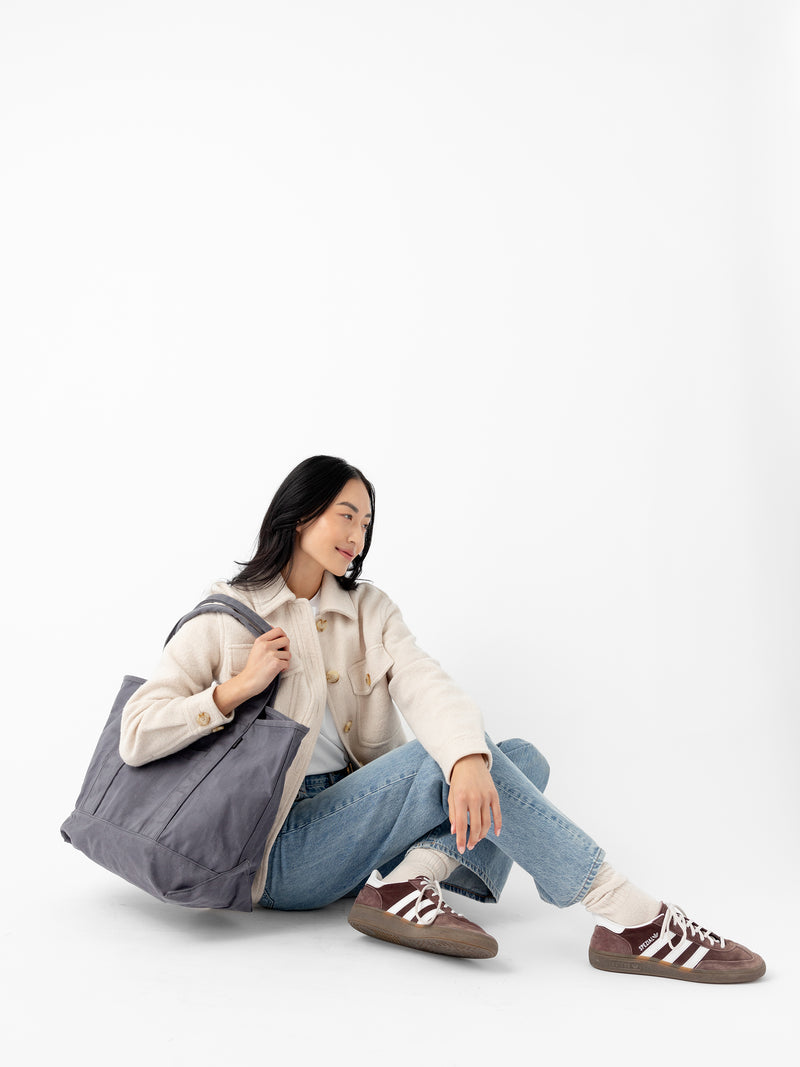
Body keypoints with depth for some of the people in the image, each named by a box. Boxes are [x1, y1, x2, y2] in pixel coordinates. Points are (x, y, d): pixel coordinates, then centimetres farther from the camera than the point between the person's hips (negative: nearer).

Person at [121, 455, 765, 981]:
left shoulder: (370, 611, 10)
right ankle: (632, 920, -27)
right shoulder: (226, 616, -2)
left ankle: (407, 882, -30)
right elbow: (136, 737, -8)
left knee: (524, 758, -9)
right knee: (441, 756, -26)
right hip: (279, 854, -6)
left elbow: (426, 686, -11)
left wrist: (468, 762, -31)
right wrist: (237, 688, -16)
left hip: (352, 829, 6)